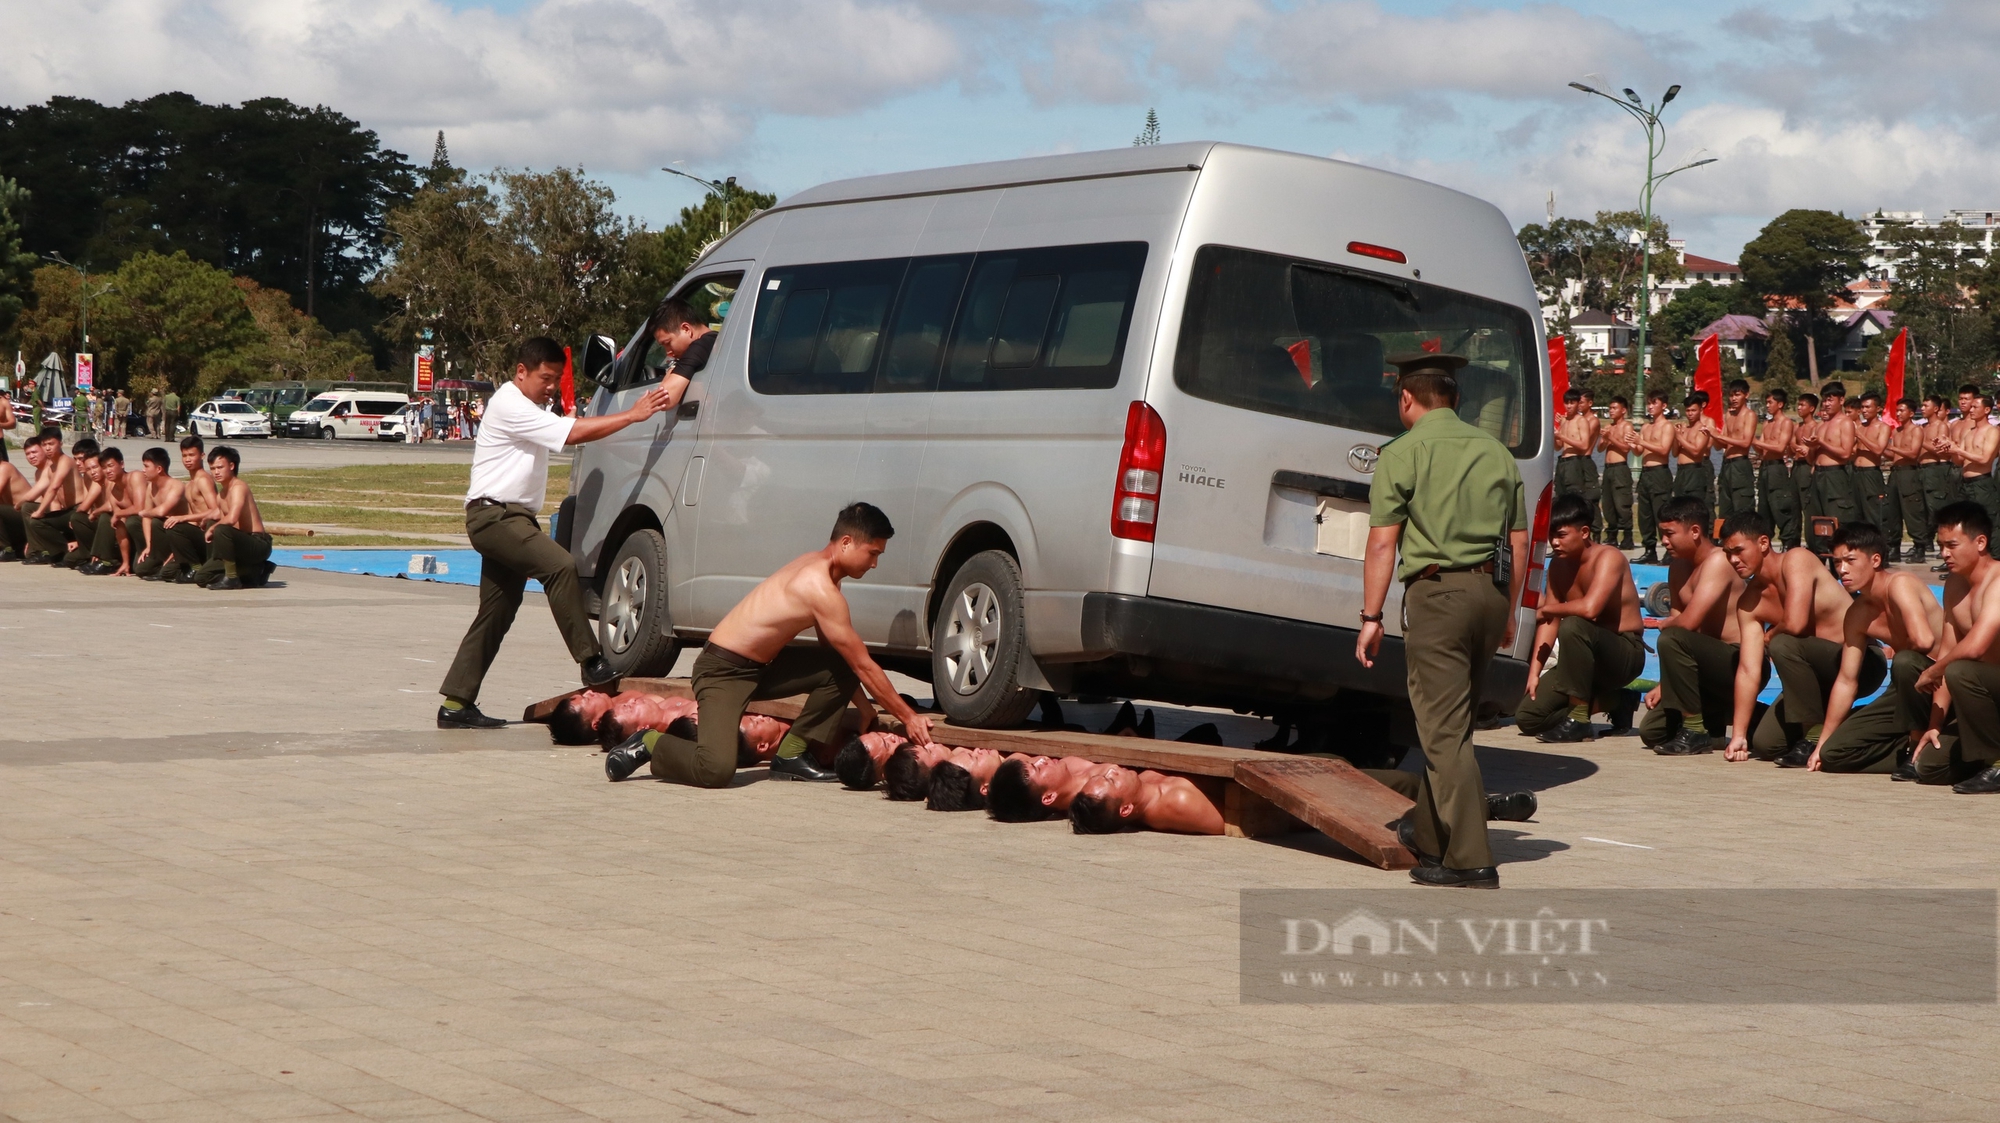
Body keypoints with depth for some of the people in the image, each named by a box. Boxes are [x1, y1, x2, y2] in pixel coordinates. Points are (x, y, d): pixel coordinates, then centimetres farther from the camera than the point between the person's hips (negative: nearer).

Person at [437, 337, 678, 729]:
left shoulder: (533, 410, 22)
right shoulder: (511, 406, -12)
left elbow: (571, 428, 9)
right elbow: (574, 433, -19)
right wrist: (633, 415, -20)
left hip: (511, 518, 10)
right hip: (494, 515, -10)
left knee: (497, 613, 7)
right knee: (560, 566, -26)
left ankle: (456, 703, 8)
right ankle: (591, 663, -27)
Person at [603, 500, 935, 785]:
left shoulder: (818, 565, 8)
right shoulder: (820, 588, -22)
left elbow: (838, 655, 19)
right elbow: (864, 666, -17)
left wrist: (864, 707, 16)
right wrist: (908, 717, -10)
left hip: (761, 667, 10)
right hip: (723, 669, -10)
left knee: (840, 669, -2)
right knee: (716, 769, -27)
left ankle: (791, 755, 5)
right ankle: (650, 745, 0)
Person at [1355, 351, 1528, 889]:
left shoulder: (1403, 454, -3)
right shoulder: (1496, 452, 15)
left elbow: (1382, 543, -7)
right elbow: (1519, 542, 16)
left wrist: (1371, 616, -4)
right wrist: (1508, 613, 23)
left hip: (1437, 589, -6)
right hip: (1490, 590, 6)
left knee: (1444, 728, -6)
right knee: (1450, 723, 17)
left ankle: (1469, 859, -10)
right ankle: (1428, 834, 25)